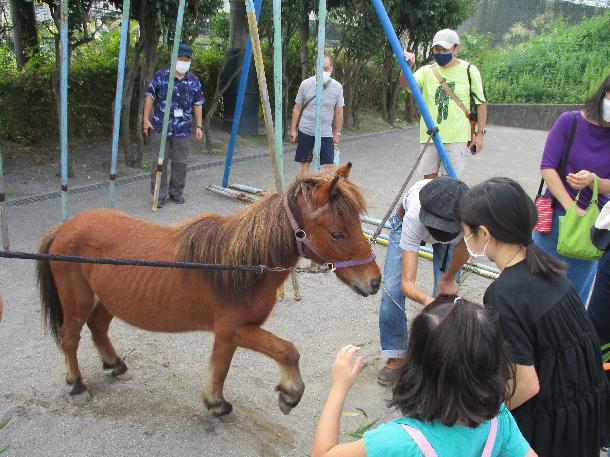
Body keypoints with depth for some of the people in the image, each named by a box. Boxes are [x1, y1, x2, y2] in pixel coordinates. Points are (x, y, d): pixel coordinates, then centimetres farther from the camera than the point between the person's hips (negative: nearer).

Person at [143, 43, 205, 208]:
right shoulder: (161, 76, -2)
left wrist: (199, 126, 6)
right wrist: (146, 119, -4)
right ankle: (159, 195, 9)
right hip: (160, 126, -2)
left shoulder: (194, 81, 6)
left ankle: (176, 192, 23)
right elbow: (150, 96, 0)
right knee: (160, 161, 1)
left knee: (180, 162, 8)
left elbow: (198, 105, 10)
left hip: (183, 129, 2)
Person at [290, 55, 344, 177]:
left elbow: (339, 112, 2)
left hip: (326, 133, 0)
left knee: (330, 166, -6)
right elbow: (297, 108, 3)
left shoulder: (337, 87, -5)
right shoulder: (306, 84, -5)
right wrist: (293, 129, 3)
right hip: (305, 131, 0)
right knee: (305, 164, 10)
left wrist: (337, 134, 3)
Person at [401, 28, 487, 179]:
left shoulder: (469, 71, 1)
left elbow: (481, 103, 4)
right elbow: (405, 84, -12)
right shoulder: (427, 71, 4)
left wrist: (480, 133, -2)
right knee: (429, 178, 10)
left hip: (457, 137, -3)